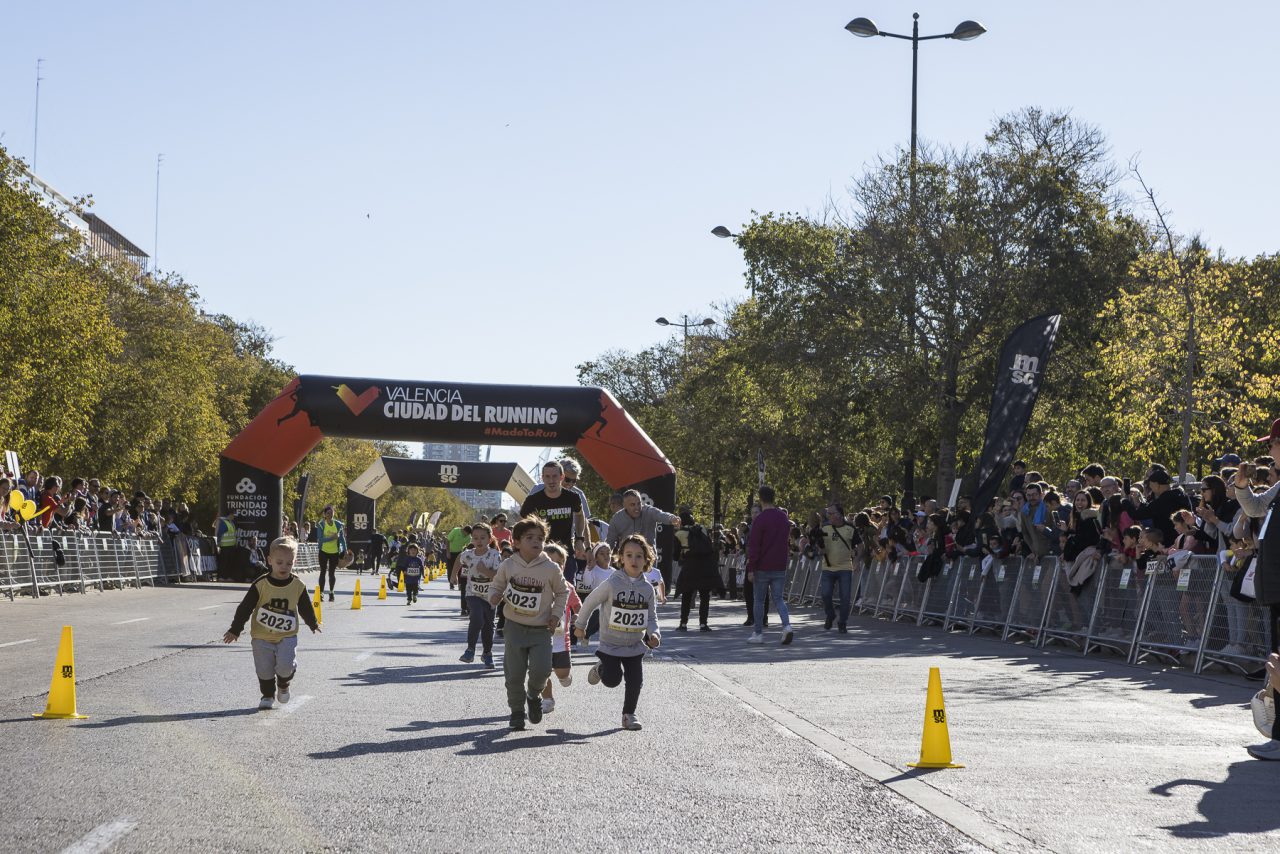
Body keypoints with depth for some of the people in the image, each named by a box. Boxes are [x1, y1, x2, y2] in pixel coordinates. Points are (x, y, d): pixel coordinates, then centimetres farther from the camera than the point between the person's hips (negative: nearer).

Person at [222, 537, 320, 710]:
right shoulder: (261, 584, -9)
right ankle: (268, 695, 25)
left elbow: (306, 608, 15)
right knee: (264, 669, 2)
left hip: (287, 636, 0)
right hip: (262, 636, 0)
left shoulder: (298, 586, -3)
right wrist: (235, 630, -4)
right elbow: (245, 607, -4)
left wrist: (313, 624, 28)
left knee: (286, 664, -15)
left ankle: (283, 684, 17)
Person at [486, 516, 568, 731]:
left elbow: (562, 592, 9)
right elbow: (496, 586, 12)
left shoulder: (551, 569, -6)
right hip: (515, 627, 1)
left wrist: (556, 614, -1)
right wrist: (494, 597, -10)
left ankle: (534, 695, 19)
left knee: (541, 669, -14)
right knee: (514, 673, 1)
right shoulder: (508, 566, -2)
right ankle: (517, 710, 22)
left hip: (541, 630, -1)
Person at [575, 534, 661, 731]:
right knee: (612, 680, -9)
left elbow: (651, 616, 6)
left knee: (635, 682, -2)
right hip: (611, 644, -3)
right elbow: (590, 602, -2)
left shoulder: (647, 589, -3)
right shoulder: (612, 584, -15)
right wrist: (580, 625, 9)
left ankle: (629, 714, 19)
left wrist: (654, 634, -13)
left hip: (635, 646, 3)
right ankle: (601, 669, 25)